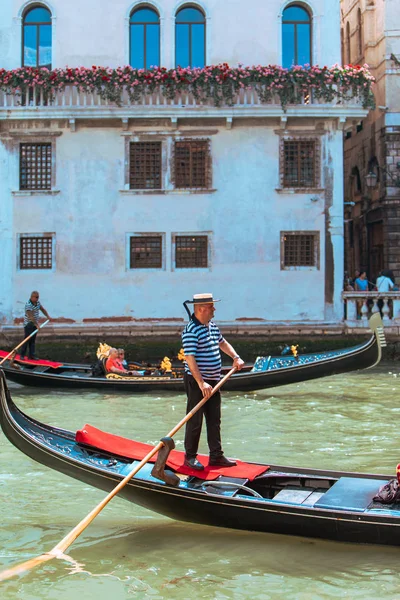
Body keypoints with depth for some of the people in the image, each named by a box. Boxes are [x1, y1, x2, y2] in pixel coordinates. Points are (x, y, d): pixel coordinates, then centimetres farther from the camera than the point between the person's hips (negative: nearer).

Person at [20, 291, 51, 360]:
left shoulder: (38, 303, 5)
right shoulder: (28, 305, -21)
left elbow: (43, 309, 18)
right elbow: (31, 316, -28)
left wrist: (48, 316, 3)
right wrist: (36, 324, -32)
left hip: (35, 324, 8)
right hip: (28, 324, -8)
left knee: (33, 340, 7)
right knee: (27, 340, -7)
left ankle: (31, 355, 10)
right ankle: (22, 355, 0)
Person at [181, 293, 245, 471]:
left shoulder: (212, 326, 9)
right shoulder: (191, 331, -19)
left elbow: (222, 342, 27)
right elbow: (190, 358, -25)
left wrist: (235, 357, 12)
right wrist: (201, 383, -29)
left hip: (212, 381, 9)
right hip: (196, 382, -9)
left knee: (214, 420, 12)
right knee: (195, 421, 1)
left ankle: (216, 456, 20)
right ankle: (190, 457, 13)